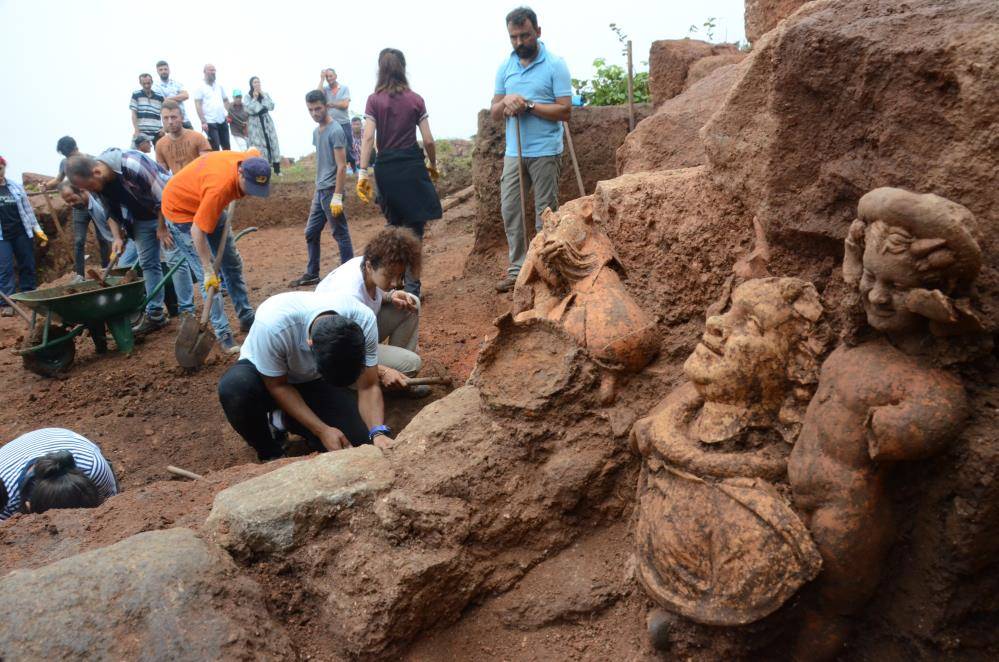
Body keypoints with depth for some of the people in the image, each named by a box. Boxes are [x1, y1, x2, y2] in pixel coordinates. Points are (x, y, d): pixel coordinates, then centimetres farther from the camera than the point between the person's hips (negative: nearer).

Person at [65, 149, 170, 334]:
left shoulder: (132, 164, -34)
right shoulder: (99, 183, -10)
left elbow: (163, 195, -27)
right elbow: (111, 212, 6)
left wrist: (162, 227, -18)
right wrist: (118, 237, -6)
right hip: (141, 219, 7)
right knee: (148, 263, 6)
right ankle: (155, 314, 12)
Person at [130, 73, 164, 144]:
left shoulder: (159, 96, 10)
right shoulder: (136, 95, 4)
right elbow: (134, 114, 0)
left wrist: (164, 128, 0)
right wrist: (136, 130, -9)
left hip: (157, 131, 3)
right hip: (142, 131, -3)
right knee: (143, 149, -5)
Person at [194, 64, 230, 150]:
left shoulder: (219, 86, 12)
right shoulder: (200, 87, -3)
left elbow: (226, 100, 22)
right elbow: (198, 105, -9)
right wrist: (203, 122, -17)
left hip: (222, 121, 5)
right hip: (210, 122, -5)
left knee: (226, 147, 10)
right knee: (215, 148, -6)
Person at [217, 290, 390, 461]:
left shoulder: (363, 319, -31)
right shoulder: (273, 323, -39)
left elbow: (368, 387, -22)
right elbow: (277, 386, -23)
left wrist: (378, 433, -39)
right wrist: (322, 430, -29)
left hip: (315, 382, 2)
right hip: (268, 377, -2)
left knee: (358, 440, -17)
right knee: (234, 386, -37)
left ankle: (282, 421, 8)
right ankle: (270, 453, -7)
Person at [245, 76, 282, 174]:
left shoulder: (265, 94, 7)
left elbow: (271, 107, -5)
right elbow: (249, 110, -13)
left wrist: (263, 96, -10)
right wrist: (254, 98, -12)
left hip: (267, 122, 2)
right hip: (255, 124, -2)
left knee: (272, 143, 0)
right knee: (258, 146, -3)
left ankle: (277, 170, 4)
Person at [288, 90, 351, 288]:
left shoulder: (335, 131, -12)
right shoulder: (316, 132, 13)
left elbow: (341, 166, -16)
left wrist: (337, 197, -20)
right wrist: (318, 187, 18)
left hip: (331, 191, -9)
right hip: (319, 191, 9)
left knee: (341, 234, -3)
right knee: (311, 233, 13)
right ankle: (312, 274, 23)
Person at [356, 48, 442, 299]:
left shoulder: (374, 100, 1)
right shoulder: (415, 99, 2)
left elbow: (368, 137, -9)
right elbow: (428, 140, 1)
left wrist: (363, 172, -11)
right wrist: (433, 165, 16)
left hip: (386, 167, 1)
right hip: (412, 165, -1)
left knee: (395, 224, 18)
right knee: (414, 226, 3)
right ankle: (412, 283, -1)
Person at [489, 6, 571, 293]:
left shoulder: (555, 65, -5)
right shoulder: (505, 67, 10)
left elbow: (565, 111, -10)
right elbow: (494, 112, 11)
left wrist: (529, 105, -17)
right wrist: (505, 101, -11)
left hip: (545, 153, -5)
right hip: (513, 152, 5)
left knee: (545, 212, 2)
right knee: (509, 208, 5)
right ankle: (517, 268, 13)